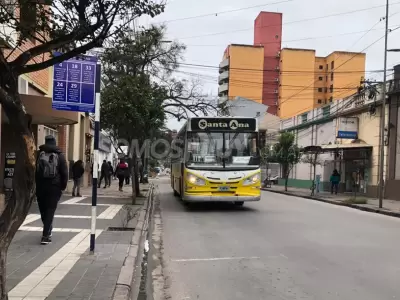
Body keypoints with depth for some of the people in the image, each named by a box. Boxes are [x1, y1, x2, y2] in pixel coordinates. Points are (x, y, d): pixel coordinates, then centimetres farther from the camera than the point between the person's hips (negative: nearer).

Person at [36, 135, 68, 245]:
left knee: (43, 210, 17)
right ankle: (46, 235, -11)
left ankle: (47, 230, 33)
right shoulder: (59, 155, -1)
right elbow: (65, 172, -5)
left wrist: (34, 185, 14)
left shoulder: (39, 154, 6)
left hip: (40, 186, 3)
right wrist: (63, 186, 4)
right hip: (54, 187, -2)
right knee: (50, 210, -2)